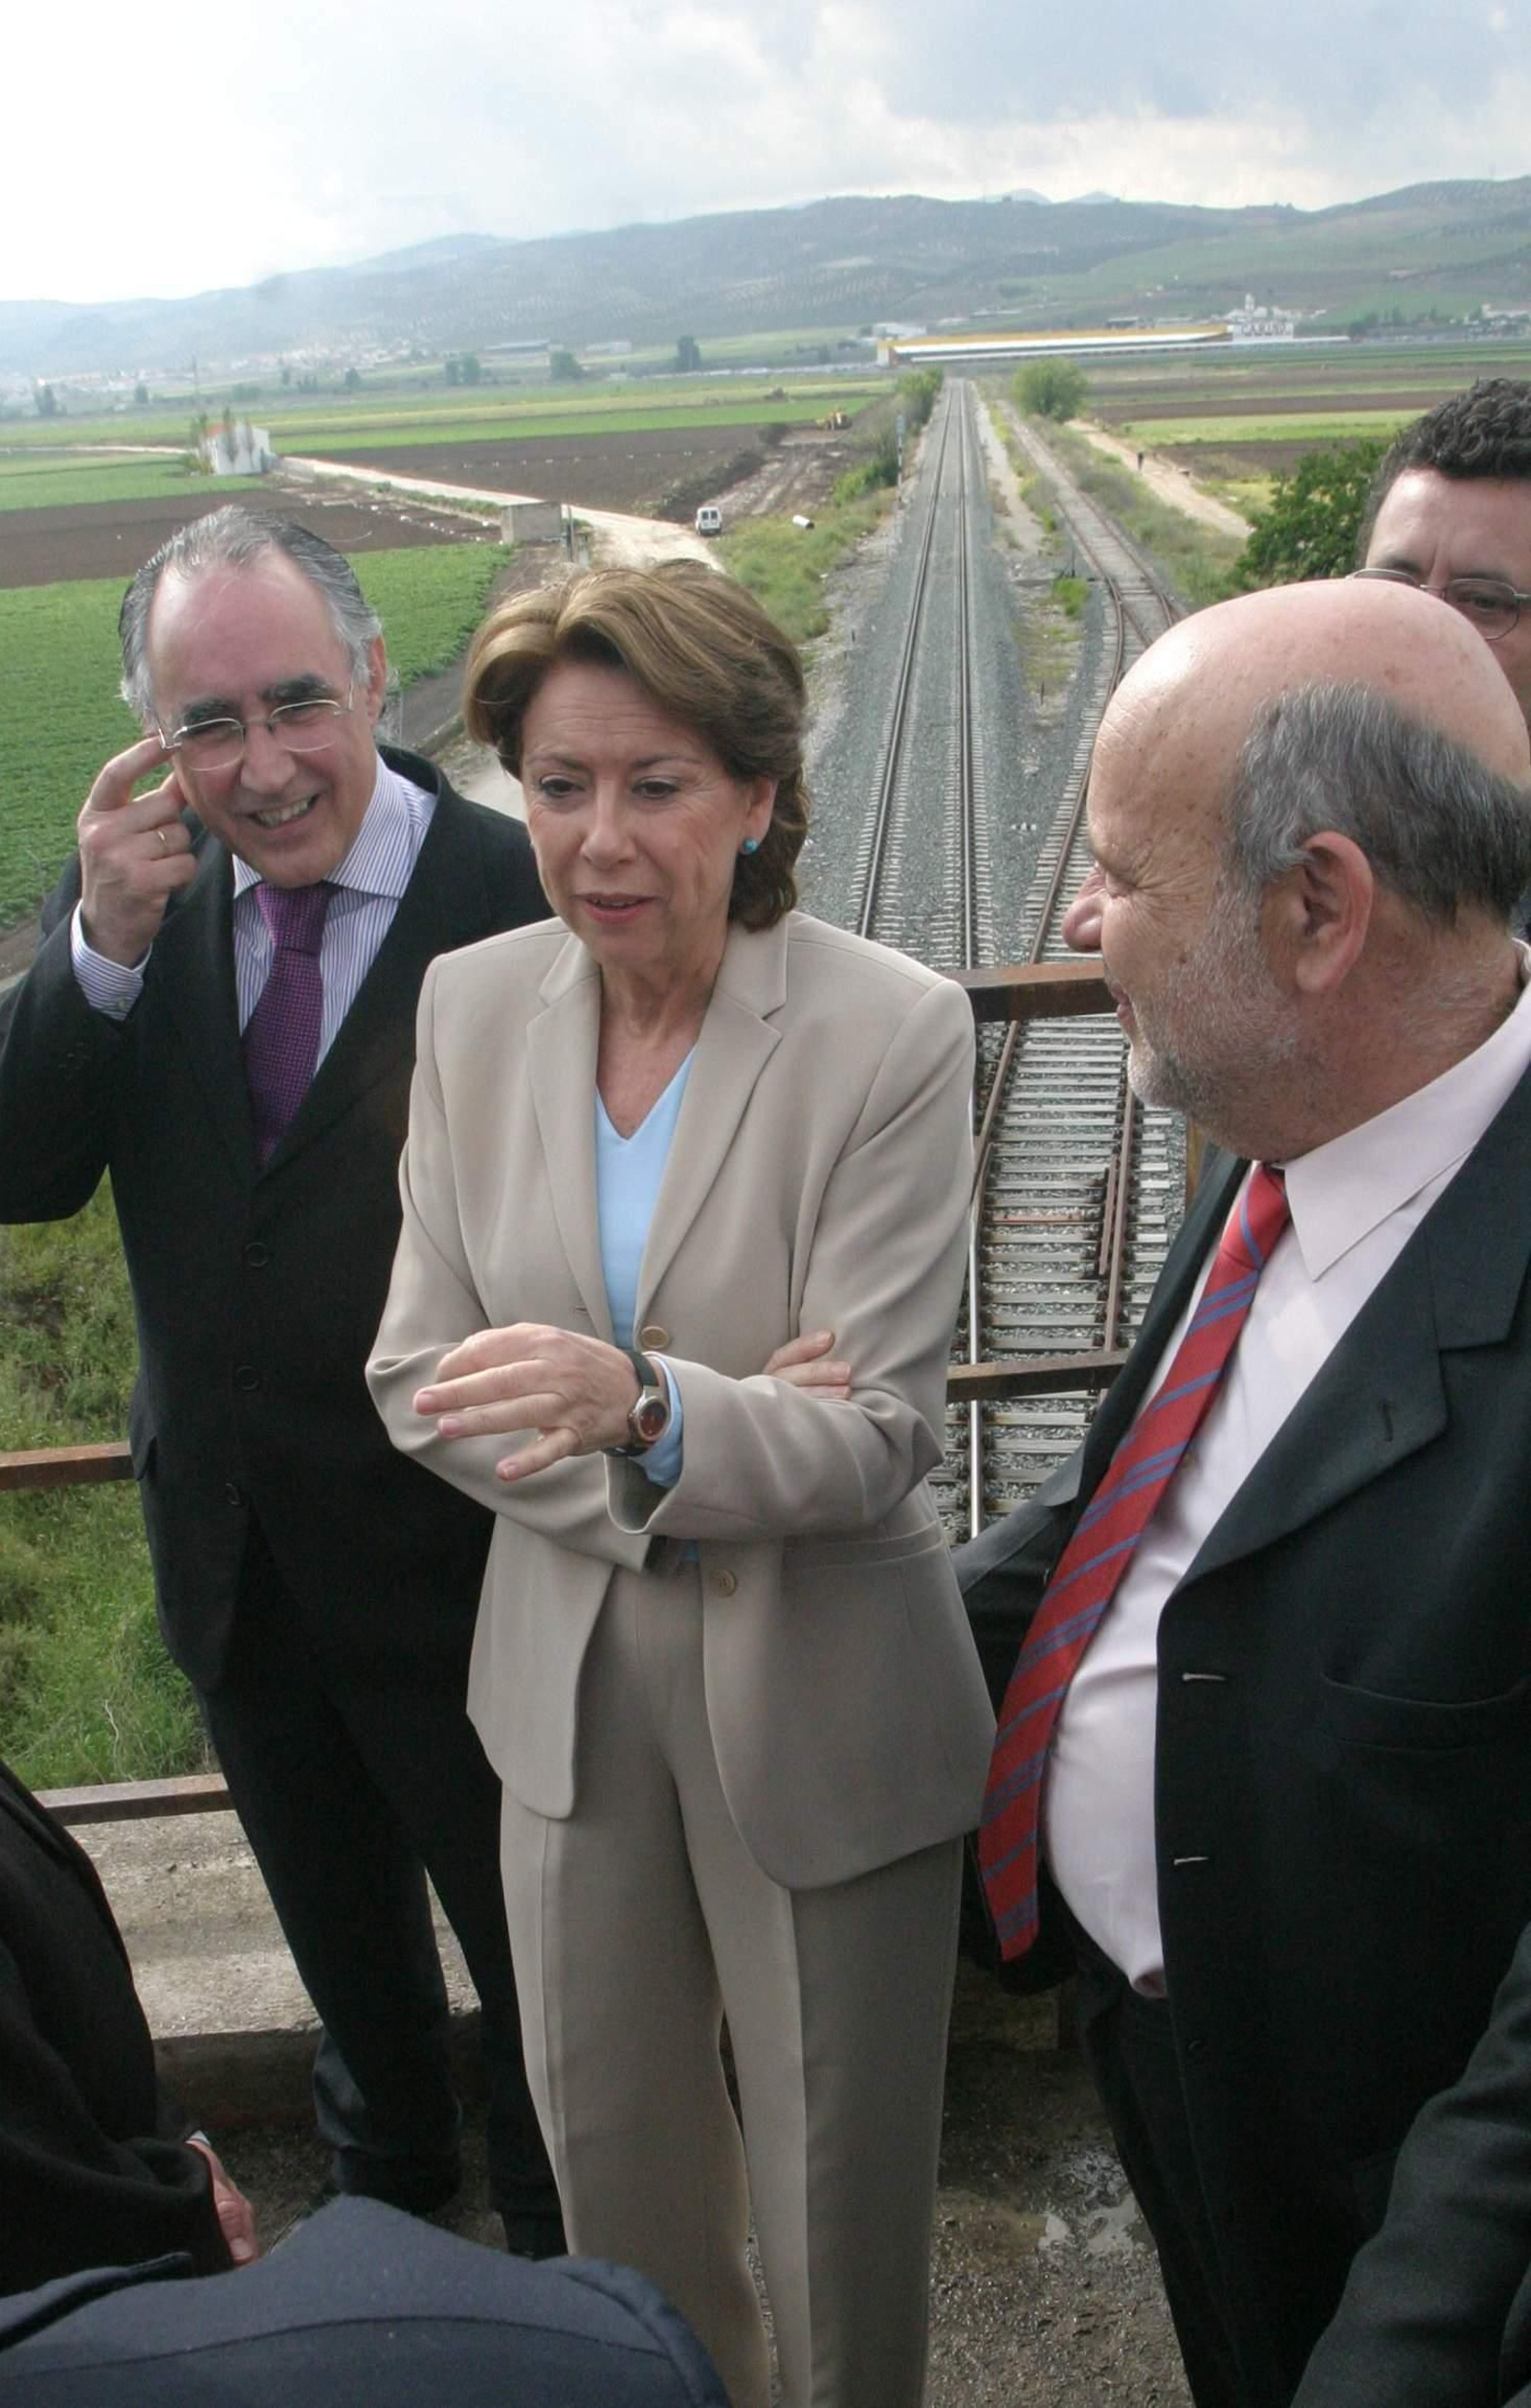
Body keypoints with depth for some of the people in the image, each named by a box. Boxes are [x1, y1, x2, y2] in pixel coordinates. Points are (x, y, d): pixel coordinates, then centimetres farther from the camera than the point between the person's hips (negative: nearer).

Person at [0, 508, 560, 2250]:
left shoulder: (519, 898, -21)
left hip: (452, 1551, -5)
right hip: (231, 1550, 5)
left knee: (528, 1933, 19)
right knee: (340, 1922, 29)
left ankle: (559, 2230, 46)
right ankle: (386, 2157, 57)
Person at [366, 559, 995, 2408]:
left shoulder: (894, 1034, -17)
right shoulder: (470, 1005, -4)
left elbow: (879, 1438, -19)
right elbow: (418, 1371, 0)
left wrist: (640, 1406, -37)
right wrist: (628, 1487, -16)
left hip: (819, 1695, -4)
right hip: (568, 1674, 4)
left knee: (842, 2189, 13)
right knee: (607, 2146, 21)